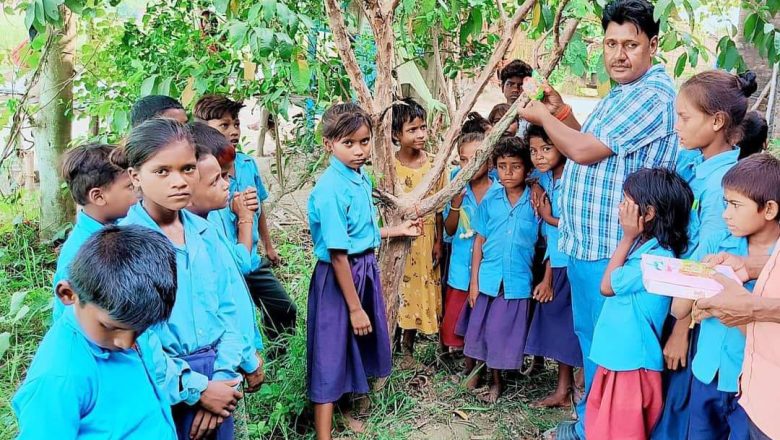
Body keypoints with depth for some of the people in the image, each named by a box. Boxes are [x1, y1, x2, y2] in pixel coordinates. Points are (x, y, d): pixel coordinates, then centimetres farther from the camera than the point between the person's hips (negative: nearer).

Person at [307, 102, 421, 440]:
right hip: (338, 277, -9)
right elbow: (337, 253, -23)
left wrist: (398, 230, 23)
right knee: (332, 352, 2)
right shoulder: (331, 190, -24)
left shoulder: (362, 178, 3)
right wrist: (355, 307, -20)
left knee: (359, 345, 21)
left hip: (365, 269, 9)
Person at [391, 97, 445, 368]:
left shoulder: (434, 165, -2)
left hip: (424, 240, 3)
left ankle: (408, 347, 28)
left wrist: (438, 242, 1)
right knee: (395, 291, 6)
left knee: (419, 291, 12)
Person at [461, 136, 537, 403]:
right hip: (489, 278, 2)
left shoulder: (536, 201, -5)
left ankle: (498, 378, 29)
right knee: (485, 329, 10)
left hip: (518, 280, -2)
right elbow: (479, 240, 3)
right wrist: (473, 280, 2)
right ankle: (494, 380, 28)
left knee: (509, 332, 8)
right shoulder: (490, 200, 0)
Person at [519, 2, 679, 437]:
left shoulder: (652, 95, -18)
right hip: (586, 241, 10)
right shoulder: (621, 94, 14)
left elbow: (584, 151, -21)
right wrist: (562, 111, 7)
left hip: (611, 249, -10)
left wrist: (542, 117, -5)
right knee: (590, 337, 21)